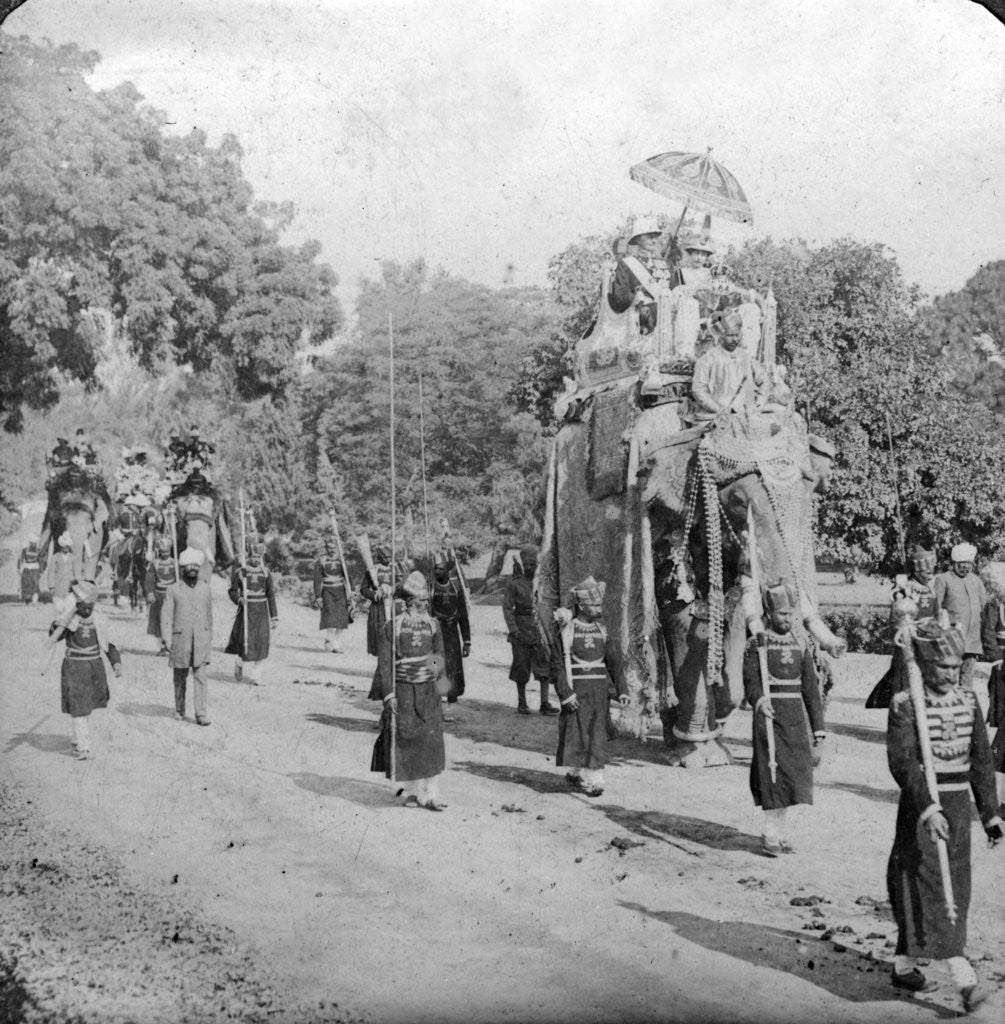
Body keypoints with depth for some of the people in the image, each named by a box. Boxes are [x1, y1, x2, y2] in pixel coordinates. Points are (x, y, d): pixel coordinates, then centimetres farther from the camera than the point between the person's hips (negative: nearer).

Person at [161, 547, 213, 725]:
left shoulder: (205, 588, 8)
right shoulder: (173, 590, 1)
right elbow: (166, 616, -2)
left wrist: (209, 639, 16)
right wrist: (167, 640, -10)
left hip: (201, 638, 1)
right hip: (180, 638, -1)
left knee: (200, 676, -8)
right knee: (180, 677, 10)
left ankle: (201, 713, -8)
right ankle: (179, 710, 25)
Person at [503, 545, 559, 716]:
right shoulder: (514, 584, -4)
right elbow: (507, 608, -6)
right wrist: (513, 630, -14)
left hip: (538, 626, 3)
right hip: (521, 627, -3)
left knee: (545, 663, -4)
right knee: (522, 666, 4)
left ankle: (545, 703, -1)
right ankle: (522, 703, 17)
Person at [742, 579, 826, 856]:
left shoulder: (799, 646, 11)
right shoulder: (756, 644, -2)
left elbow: (810, 687, 13)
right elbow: (750, 682, -11)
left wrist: (818, 726, 10)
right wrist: (759, 701, -33)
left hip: (795, 717, 5)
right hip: (770, 716, -5)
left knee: (794, 771, 6)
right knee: (774, 771, -8)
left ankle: (779, 831, 17)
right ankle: (770, 835, -3)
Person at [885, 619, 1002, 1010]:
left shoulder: (967, 701, 7)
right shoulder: (905, 705, -12)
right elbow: (902, 761, -21)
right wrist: (928, 807, -31)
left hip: (958, 804, 7)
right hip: (921, 807, -7)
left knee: (956, 890, 12)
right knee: (935, 889, -10)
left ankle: (903, 965, 26)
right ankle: (964, 978, -11)